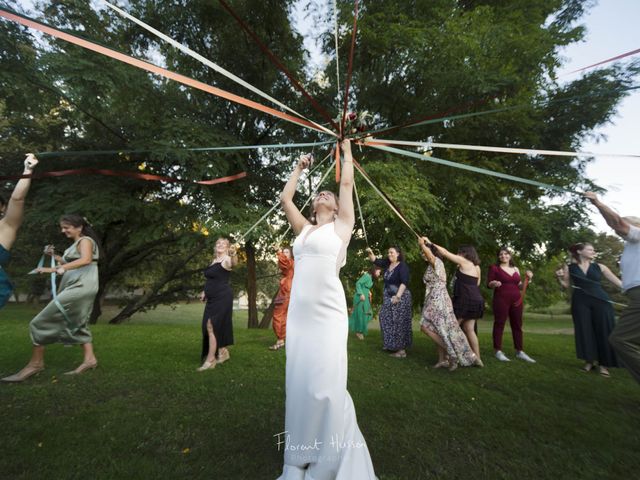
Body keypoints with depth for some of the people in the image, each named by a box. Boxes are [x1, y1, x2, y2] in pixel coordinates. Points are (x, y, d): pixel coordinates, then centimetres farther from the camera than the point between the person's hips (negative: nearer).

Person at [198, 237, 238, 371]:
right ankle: (222, 352, 29)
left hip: (222, 297, -9)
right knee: (217, 326, 14)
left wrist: (234, 254, -60)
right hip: (213, 298, 9)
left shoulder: (226, 260, -13)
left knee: (211, 326, -9)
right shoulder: (213, 260, 14)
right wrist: (204, 291, 22)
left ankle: (210, 360, -2)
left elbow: (233, 264, -39)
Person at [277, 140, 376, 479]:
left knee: (325, 384, -5)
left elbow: (347, 182, 6)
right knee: (299, 381, 9)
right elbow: (285, 197, 21)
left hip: (327, 310, -5)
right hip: (299, 310, 5)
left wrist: (347, 149, 19)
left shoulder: (341, 225, 7)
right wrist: (300, 168, 31)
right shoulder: (304, 228, 18)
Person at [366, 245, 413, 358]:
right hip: (388, 297, 8)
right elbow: (375, 261, 13)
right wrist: (370, 253, -8)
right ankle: (392, 345, 22)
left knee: (399, 323, -6)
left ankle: (401, 349, 0)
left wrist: (398, 296, -29)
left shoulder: (402, 266, -14)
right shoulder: (387, 264, 7)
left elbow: (404, 282, -22)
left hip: (400, 297, -8)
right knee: (388, 321, 10)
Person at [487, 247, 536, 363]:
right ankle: (498, 351, 0)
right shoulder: (494, 267, 1)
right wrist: (493, 284, -25)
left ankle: (519, 352, 18)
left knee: (517, 325, 9)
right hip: (501, 300, -5)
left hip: (516, 300, 6)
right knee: (499, 324, -4)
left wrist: (528, 278, 3)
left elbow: (520, 285, 18)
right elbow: (488, 284, -3)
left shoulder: (515, 269, 16)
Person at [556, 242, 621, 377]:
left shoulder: (599, 267, 7)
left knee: (604, 331, 0)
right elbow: (567, 286, 8)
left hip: (601, 301, 1)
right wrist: (560, 277, -11)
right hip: (580, 302, -1)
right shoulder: (569, 268, 3)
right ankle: (590, 360, 14)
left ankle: (603, 363, 12)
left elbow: (618, 282, 8)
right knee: (585, 331, 1)